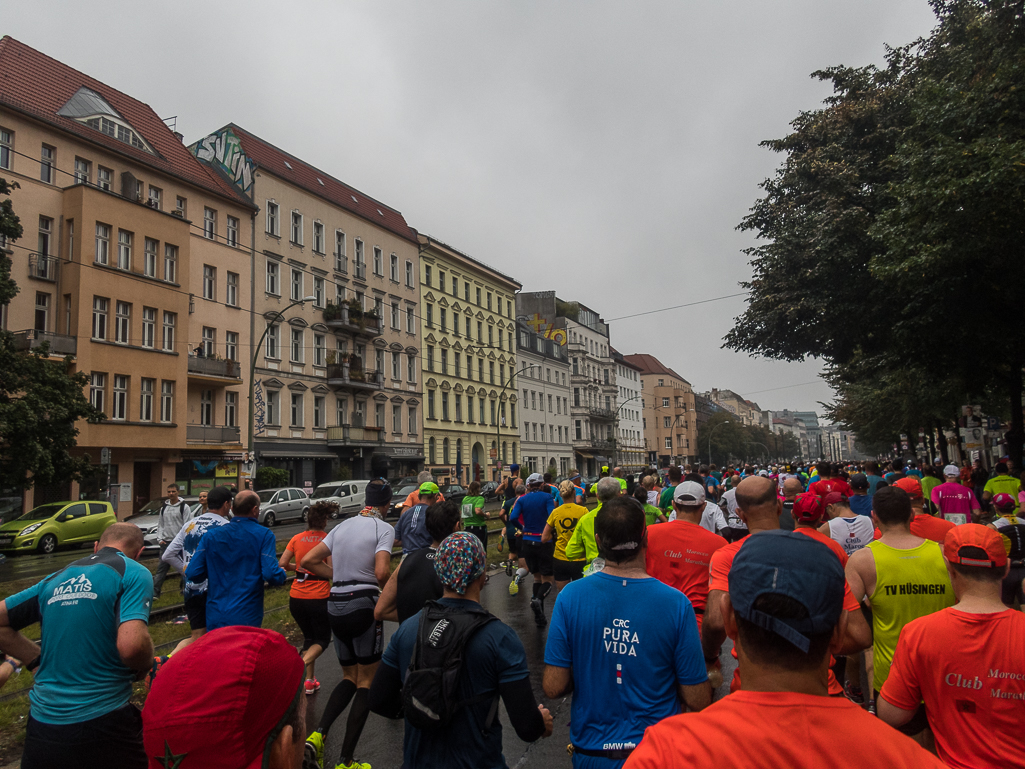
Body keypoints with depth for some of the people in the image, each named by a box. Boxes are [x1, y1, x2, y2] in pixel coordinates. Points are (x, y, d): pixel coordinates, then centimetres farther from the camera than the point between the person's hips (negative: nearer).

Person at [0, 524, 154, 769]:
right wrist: (148, 666, -2)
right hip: (99, 724, -6)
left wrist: (38, 660, 16)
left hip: (41, 722, 6)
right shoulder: (134, 572, -10)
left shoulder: (57, 578, 10)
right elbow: (131, 646, -23)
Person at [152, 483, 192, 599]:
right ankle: (154, 592, -4)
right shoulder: (164, 507, 12)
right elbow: (160, 524, 15)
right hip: (166, 542, 4)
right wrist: (160, 539, 4)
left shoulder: (184, 506, -4)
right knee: (161, 567, -1)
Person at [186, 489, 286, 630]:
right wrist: (282, 573, 4)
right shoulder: (264, 535, -9)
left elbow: (192, 574, -2)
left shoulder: (211, 535, 1)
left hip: (214, 618, 4)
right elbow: (271, 575, -18)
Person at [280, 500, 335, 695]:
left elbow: (282, 564, 0)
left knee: (309, 637, 23)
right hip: (319, 598, -4)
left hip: (296, 598, 4)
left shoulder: (297, 539, 2)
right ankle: (302, 664, -15)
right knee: (322, 639, 13)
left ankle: (309, 680, 19)